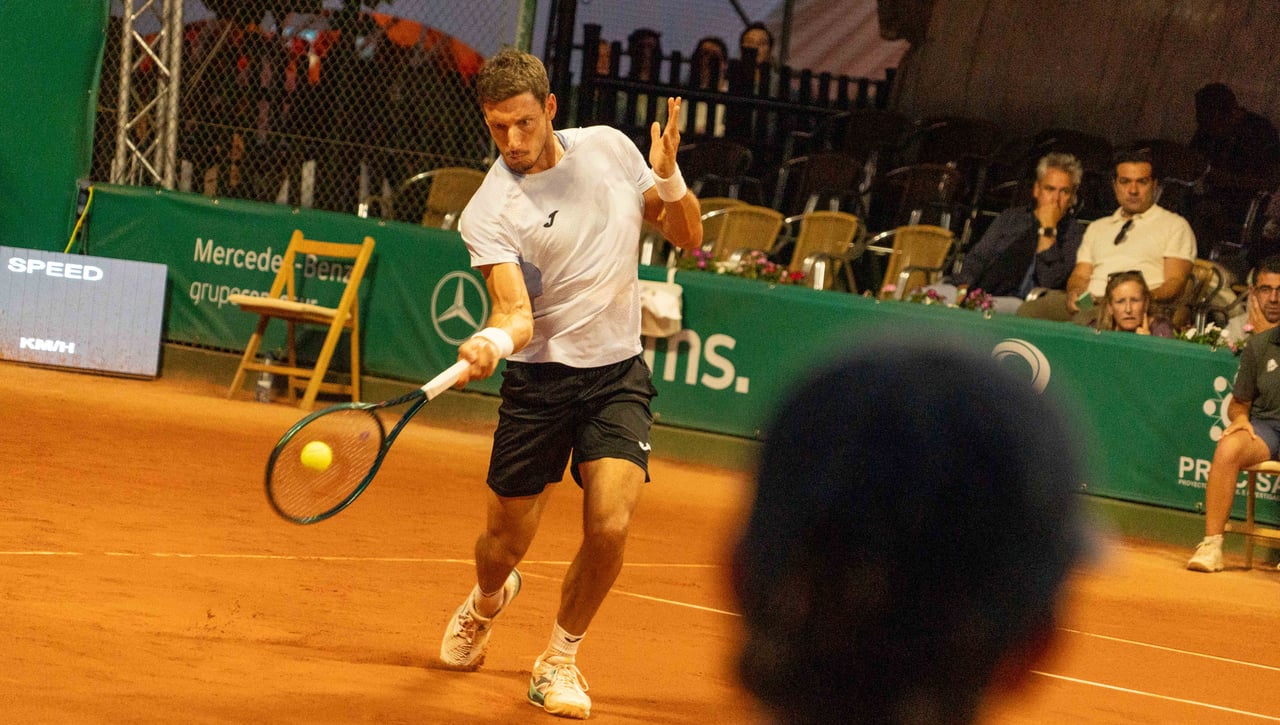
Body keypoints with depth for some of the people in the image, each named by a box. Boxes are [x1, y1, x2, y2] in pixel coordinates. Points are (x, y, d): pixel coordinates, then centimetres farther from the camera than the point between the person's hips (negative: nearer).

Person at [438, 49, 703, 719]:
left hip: (618, 373, 2)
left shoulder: (608, 149, 0)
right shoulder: (487, 214, -12)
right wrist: (493, 341, -46)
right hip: (539, 379, -2)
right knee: (504, 547, 6)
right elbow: (518, 314, -23)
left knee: (610, 525, -18)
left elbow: (687, 237, 9)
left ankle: (560, 660, 6)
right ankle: (486, 602, 46)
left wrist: (669, 182, -12)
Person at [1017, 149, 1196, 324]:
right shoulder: (1097, 227, 32)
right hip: (1087, 304, 5)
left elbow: (1175, 284, 4)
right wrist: (1075, 292, -4)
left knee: (1087, 318, -42)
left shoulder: (1174, 226, 16)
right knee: (1028, 311, -27)